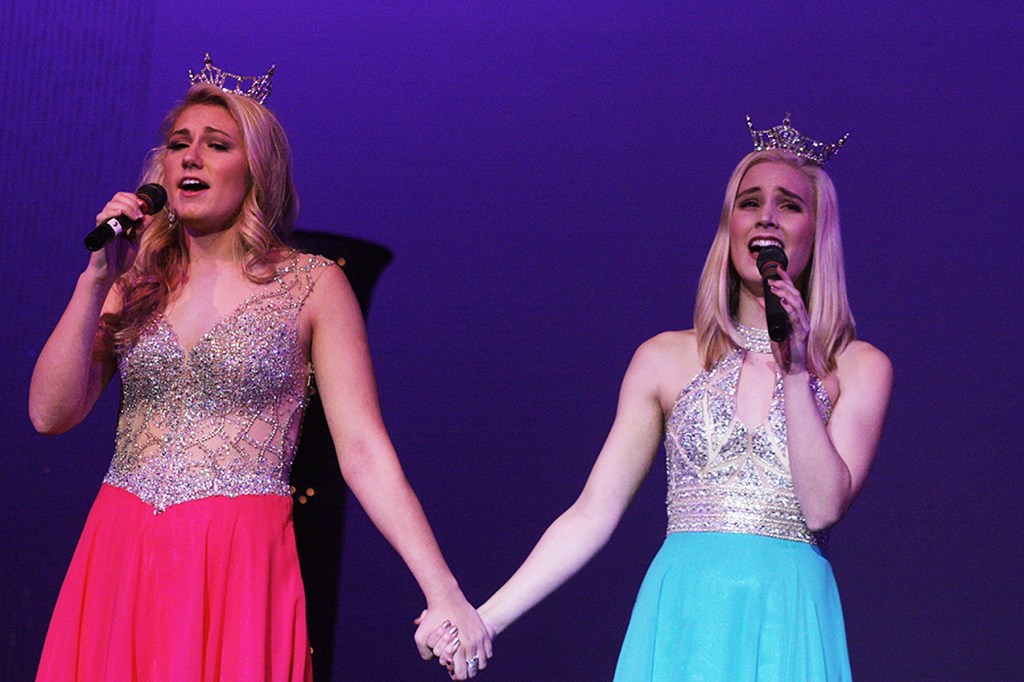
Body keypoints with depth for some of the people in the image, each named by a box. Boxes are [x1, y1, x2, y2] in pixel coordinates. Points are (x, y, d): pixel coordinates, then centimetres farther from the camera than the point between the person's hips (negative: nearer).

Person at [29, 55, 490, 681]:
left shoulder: (311, 284, 3)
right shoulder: (137, 282, 12)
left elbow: (365, 451, -3)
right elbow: (50, 413, 4)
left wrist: (445, 595, -11)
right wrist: (98, 278, -3)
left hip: (240, 568, -3)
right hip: (116, 560, 3)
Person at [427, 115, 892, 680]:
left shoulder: (859, 368, 5)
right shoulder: (666, 359, 8)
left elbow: (825, 507, -7)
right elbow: (593, 512, 6)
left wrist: (795, 368, -11)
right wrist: (486, 617, -1)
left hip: (788, 624, -1)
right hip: (681, 617, 1)